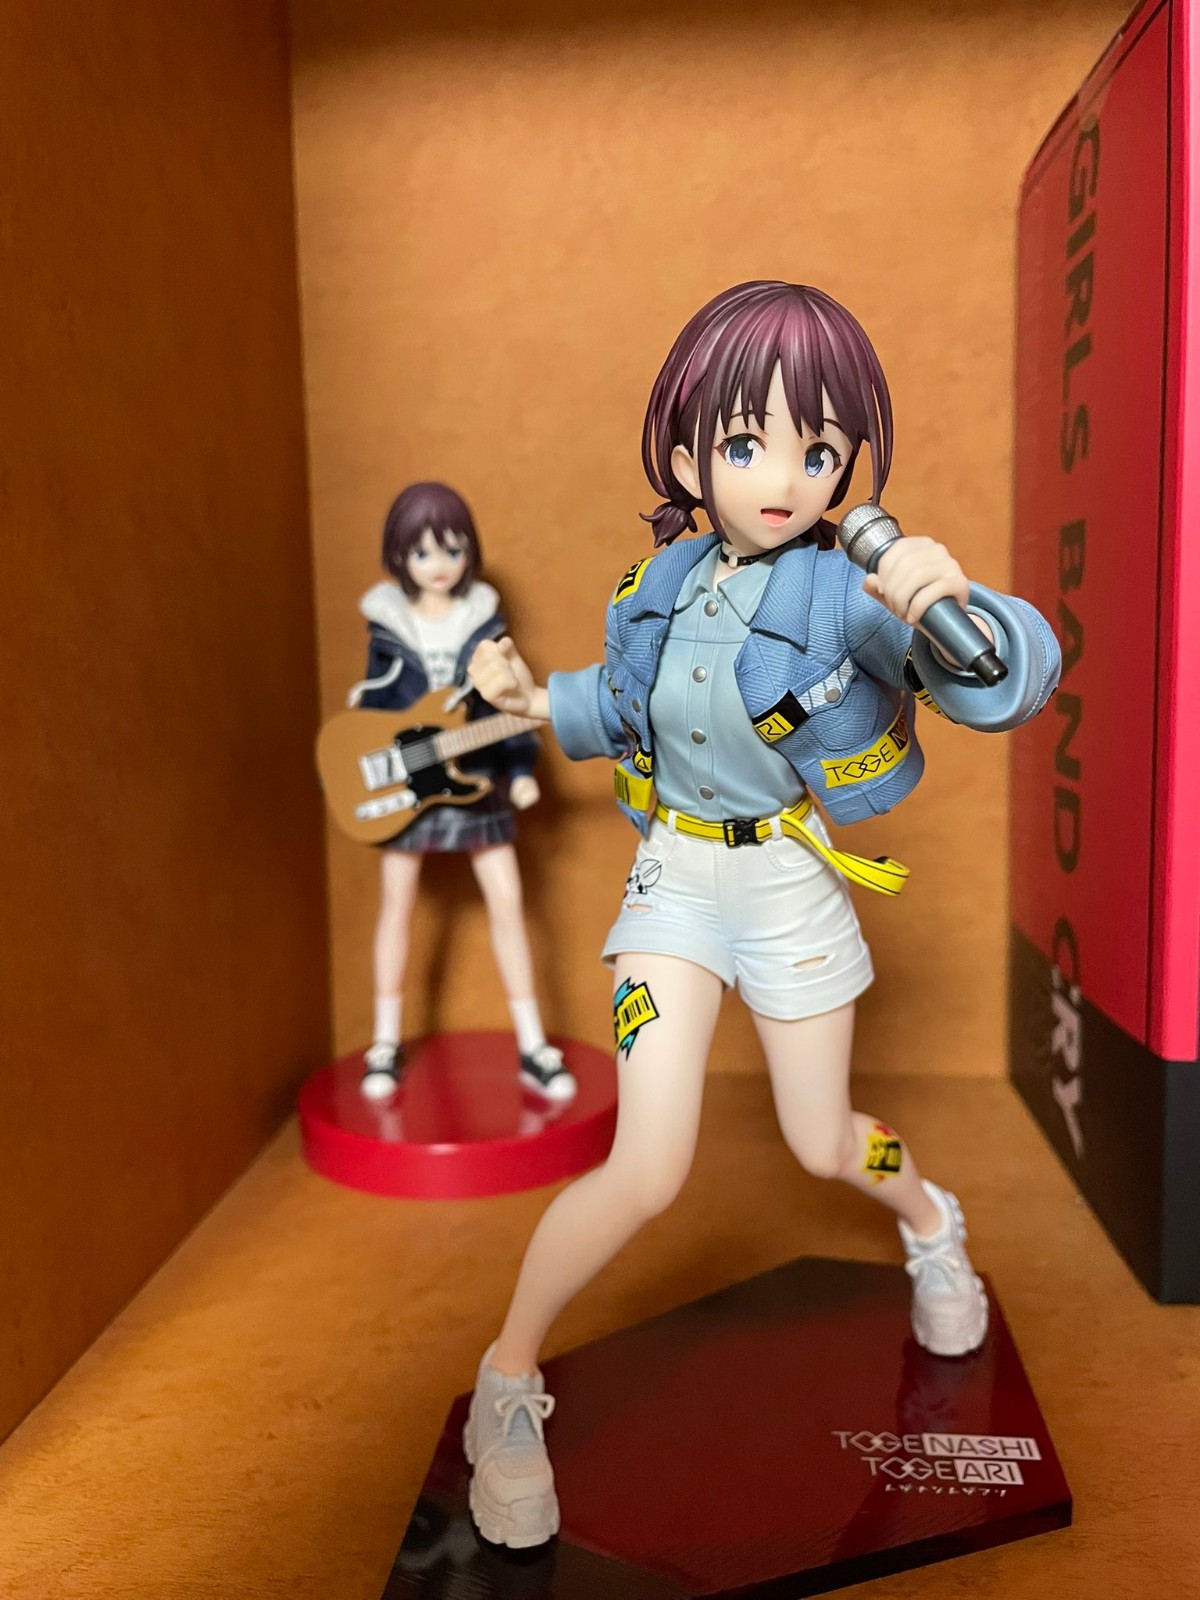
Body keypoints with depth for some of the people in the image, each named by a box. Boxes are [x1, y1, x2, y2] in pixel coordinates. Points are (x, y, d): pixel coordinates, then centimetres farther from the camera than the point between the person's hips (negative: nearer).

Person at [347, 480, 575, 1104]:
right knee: (396, 904, 6)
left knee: (506, 900, -1)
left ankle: (532, 1048, 9)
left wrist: (520, 769, -8)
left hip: (476, 778, 0)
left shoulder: (484, 620, -1)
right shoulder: (387, 623, -1)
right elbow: (372, 706, 6)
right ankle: (386, 1044, 20)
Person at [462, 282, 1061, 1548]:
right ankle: (508, 1380, 16)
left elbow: (1011, 683, -31)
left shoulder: (851, 589, -17)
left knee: (822, 1146, 16)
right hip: (677, 879, 1)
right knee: (647, 1172, -9)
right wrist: (534, 697, -4)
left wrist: (955, 604, -51)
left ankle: (929, 1218, 55)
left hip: (798, 890, -1)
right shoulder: (658, 588, -4)